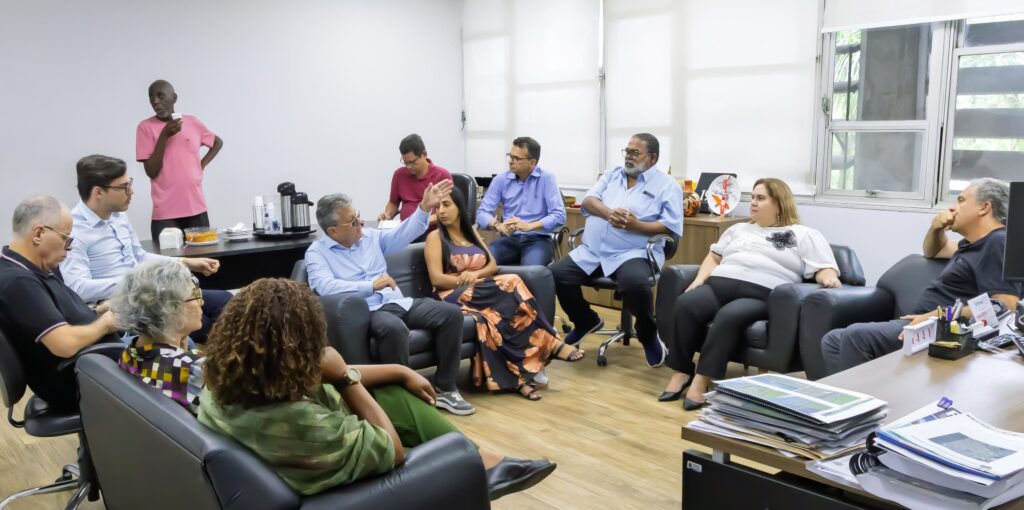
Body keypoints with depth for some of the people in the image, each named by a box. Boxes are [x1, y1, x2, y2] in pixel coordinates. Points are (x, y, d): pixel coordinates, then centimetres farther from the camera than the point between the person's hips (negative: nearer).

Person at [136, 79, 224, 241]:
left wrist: (202, 164, 8)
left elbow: (218, 142, 23)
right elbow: (151, 172, -7)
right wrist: (164, 136, -14)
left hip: (197, 209, 3)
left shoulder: (192, 122, 6)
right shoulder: (146, 127, -2)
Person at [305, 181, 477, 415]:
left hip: (397, 302, 7)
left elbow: (402, 235, 21)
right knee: (394, 328, -40)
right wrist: (371, 286, -23)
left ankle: (445, 388, -5)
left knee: (451, 314, -11)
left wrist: (424, 208, 8)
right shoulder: (317, 252, -2)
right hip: (366, 312, -7)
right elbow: (325, 287, -19)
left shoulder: (370, 236, 17)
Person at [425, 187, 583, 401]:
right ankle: (550, 342, -26)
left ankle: (518, 375, -36)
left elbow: (493, 265, 12)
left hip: (484, 293, 5)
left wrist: (476, 274, -10)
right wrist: (471, 282, -17)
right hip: (455, 297, -5)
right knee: (511, 283, -30)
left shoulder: (471, 233, 22)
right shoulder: (435, 237, 5)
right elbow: (437, 279, -7)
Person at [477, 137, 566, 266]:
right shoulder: (501, 180, 5)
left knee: (531, 268, -36)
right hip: (509, 238, 3)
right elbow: (482, 213, 2)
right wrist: (498, 225, -20)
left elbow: (559, 216, -11)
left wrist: (529, 226, -24)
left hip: (538, 239, -2)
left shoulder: (546, 178, -3)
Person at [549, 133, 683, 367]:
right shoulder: (611, 175, 19)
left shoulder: (666, 185, 4)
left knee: (634, 283, -37)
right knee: (555, 274, -13)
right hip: (592, 251, 5)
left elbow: (671, 226, -6)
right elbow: (588, 200, 5)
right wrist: (608, 213, -17)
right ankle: (586, 321, 15)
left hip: (633, 253, -5)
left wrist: (636, 225, -20)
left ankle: (648, 335, -5)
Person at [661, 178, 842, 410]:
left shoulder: (804, 235, 19)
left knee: (730, 316, -38)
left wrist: (829, 279, -17)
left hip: (761, 296, -4)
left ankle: (703, 379, -35)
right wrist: (699, 280, 10)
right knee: (685, 304, -29)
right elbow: (714, 256, 30)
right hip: (720, 286, 4)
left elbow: (824, 269, 8)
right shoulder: (739, 229, 34)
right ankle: (681, 372, -24)